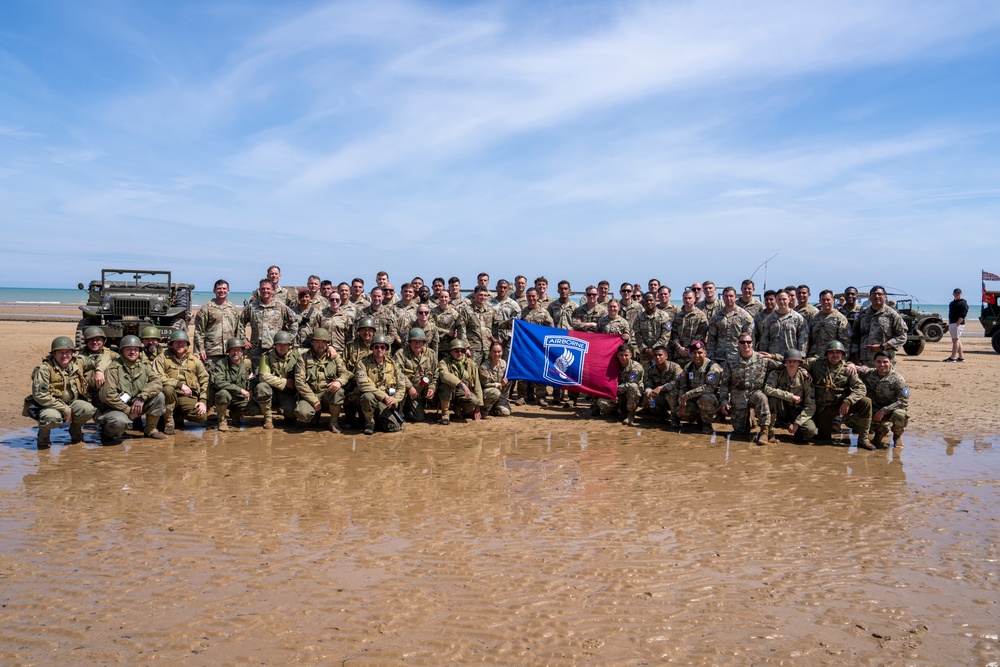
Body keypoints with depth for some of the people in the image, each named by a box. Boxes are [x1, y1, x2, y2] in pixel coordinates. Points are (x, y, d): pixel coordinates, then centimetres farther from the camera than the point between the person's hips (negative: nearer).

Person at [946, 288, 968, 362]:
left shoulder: (963, 303, -7)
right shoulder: (952, 303, 19)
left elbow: (963, 315, -15)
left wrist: (957, 324, -21)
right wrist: (949, 324, 15)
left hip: (958, 324, -9)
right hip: (952, 324, 9)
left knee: (955, 340, -11)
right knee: (957, 340, 11)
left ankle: (952, 357, -13)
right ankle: (961, 357, 16)